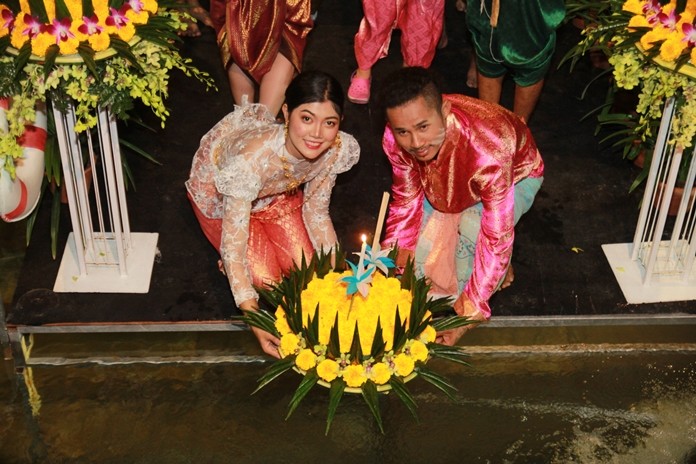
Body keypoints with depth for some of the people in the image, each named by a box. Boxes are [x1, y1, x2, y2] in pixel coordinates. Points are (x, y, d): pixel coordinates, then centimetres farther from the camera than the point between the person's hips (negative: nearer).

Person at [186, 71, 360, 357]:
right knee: (265, 276, -12)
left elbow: (317, 211, -12)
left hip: (277, 190, 4)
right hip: (219, 191, -4)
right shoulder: (251, 160, -46)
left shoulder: (338, 149, -31)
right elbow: (233, 246, -38)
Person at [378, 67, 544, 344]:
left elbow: (497, 236, -39)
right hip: (446, 180, 4)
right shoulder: (395, 139, -31)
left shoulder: (488, 152, -47)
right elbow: (406, 198, -11)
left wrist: (470, 310, -34)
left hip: (515, 174, -4)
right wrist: (395, 261, -17)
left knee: (473, 232, -30)